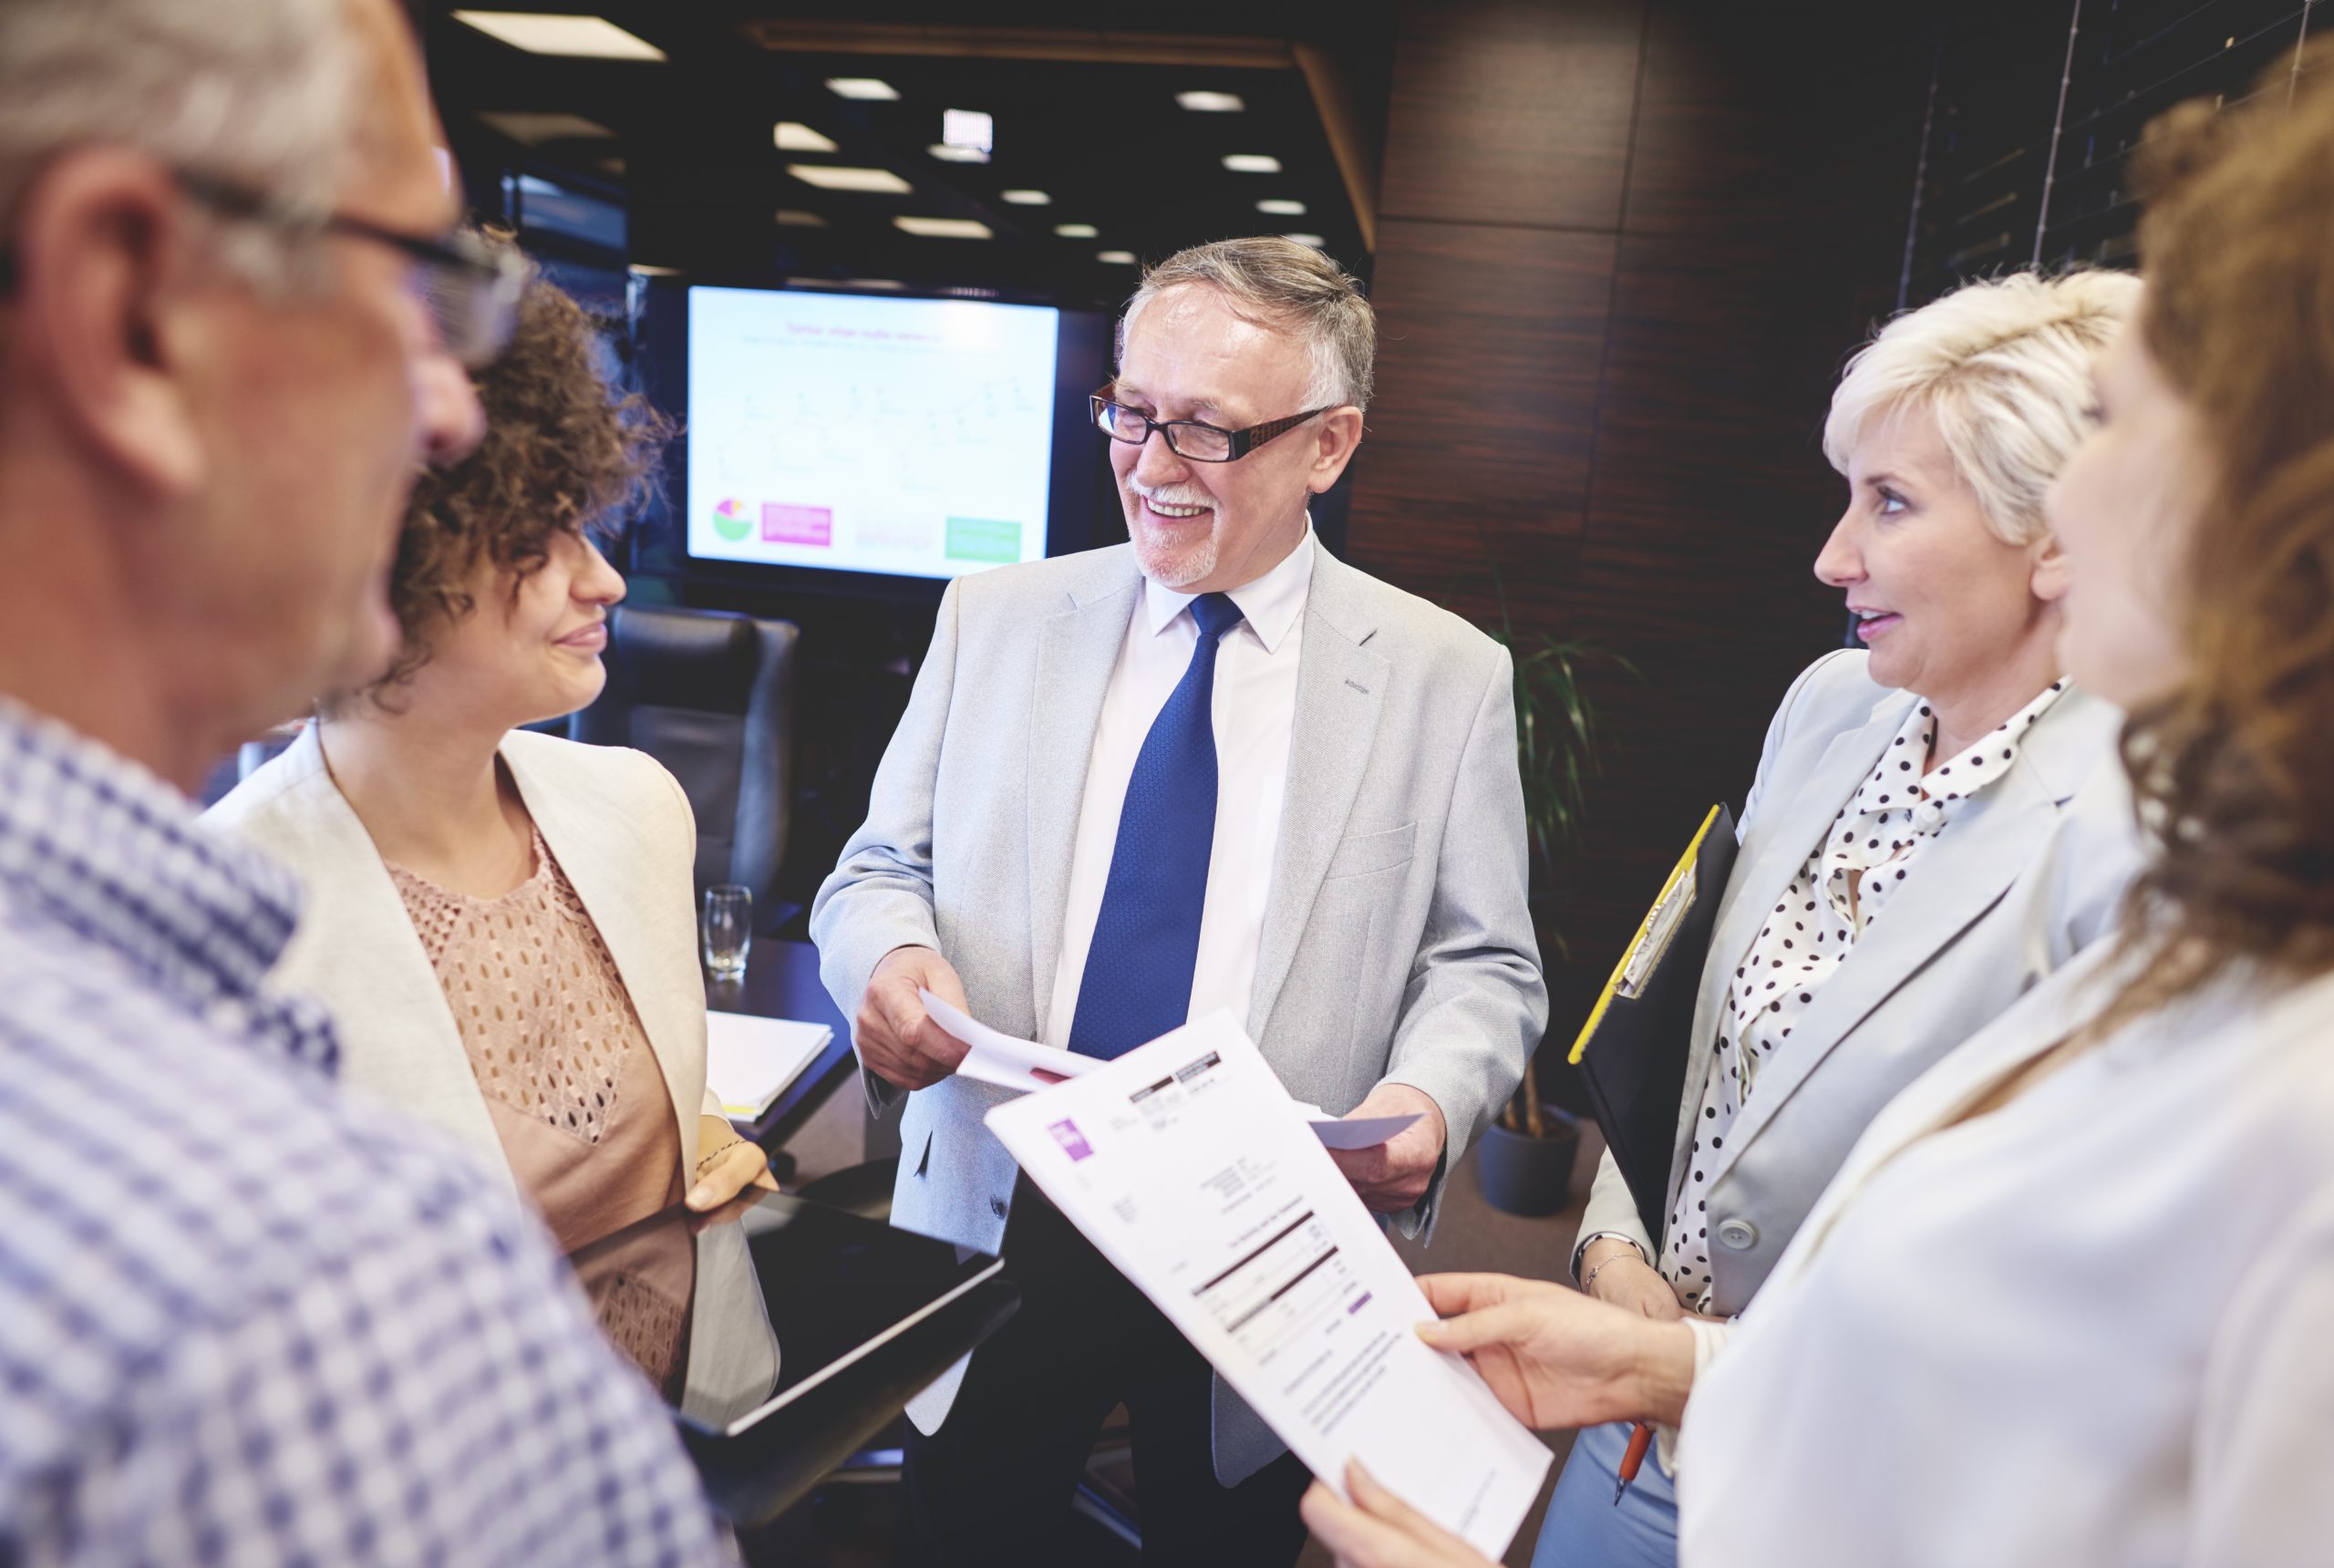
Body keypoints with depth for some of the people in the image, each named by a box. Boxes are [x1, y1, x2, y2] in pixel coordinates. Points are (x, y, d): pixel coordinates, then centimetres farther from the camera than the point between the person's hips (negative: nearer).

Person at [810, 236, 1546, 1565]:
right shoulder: (996, 620, 0)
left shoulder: (1448, 679, -6)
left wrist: (1428, 1098, -23)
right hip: (997, 1224, 2)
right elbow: (882, 869, 4)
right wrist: (890, 954, -19)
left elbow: (1485, 968, -2)